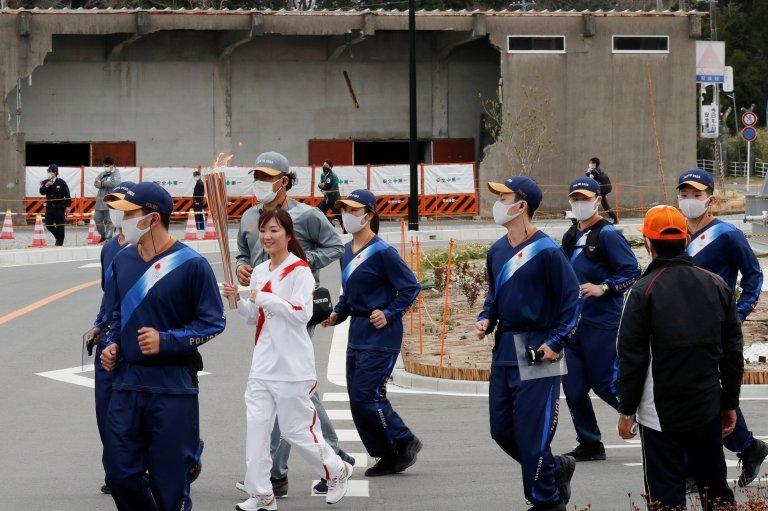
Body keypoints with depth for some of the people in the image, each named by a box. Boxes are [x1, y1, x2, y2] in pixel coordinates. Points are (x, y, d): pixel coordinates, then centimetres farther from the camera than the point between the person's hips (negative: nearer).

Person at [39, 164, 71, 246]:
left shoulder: (61, 182, -4)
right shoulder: (45, 182, 5)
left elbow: (67, 195, -1)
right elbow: (42, 192, -9)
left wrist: (68, 206, -4)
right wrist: (46, 186, -26)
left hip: (60, 207, -4)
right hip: (50, 206, 4)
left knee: (60, 225, -2)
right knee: (48, 224, 2)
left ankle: (60, 242, 8)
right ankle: (58, 236, 23)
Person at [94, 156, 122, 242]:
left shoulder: (116, 173, -2)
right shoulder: (102, 174, 17)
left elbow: (114, 183, -21)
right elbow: (96, 182, 8)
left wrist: (102, 183, -14)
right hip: (100, 201, 7)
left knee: (109, 221, -7)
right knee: (97, 219, 11)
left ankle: (109, 238, -1)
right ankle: (103, 236, 28)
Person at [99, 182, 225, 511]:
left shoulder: (191, 264, -9)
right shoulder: (123, 261, 10)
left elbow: (213, 323, -5)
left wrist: (166, 341, -16)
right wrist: (112, 344, 6)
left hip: (173, 388, -5)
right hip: (127, 382, 6)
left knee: (169, 484, -1)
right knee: (120, 475, 2)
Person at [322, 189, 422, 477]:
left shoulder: (382, 253, -13)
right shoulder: (347, 251, 11)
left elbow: (411, 287, -11)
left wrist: (389, 314, -16)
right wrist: (337, 314, 8)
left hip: (381, 334, -9)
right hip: (357, 332, 9)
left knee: (365, 396, -12)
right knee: (358, 401, 7)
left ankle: (405, 442, 6)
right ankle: (388, 457, 16)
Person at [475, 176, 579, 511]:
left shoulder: (546, 251, -13)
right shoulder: (497, 251, 9)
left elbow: (570, 298, -10)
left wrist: (556, 342, -14)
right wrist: (486, 319, 4)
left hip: (537, 354, -8)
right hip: (504, 351, 8)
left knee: (532, 433, -6)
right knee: (501, 430, 11)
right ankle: (556, 468, 30)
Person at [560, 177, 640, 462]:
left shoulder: (607, 235, -9)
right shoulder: (570, 237, 15)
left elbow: (632, 273, -13)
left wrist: (602, 288, -23)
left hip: (603, 321, -8)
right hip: (573, 321, 8)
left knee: (605, 383, -6)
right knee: (573, 386, 4)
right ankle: (589, 445, 12)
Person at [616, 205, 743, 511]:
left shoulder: (643, 291, -11)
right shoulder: (717, 286, 3)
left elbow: (632, 358, -10)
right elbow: (733, 352, 7)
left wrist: (626, 410, -2)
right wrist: (730, 404, 15)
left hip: (660, 413, -4)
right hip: (708, 410, 4)